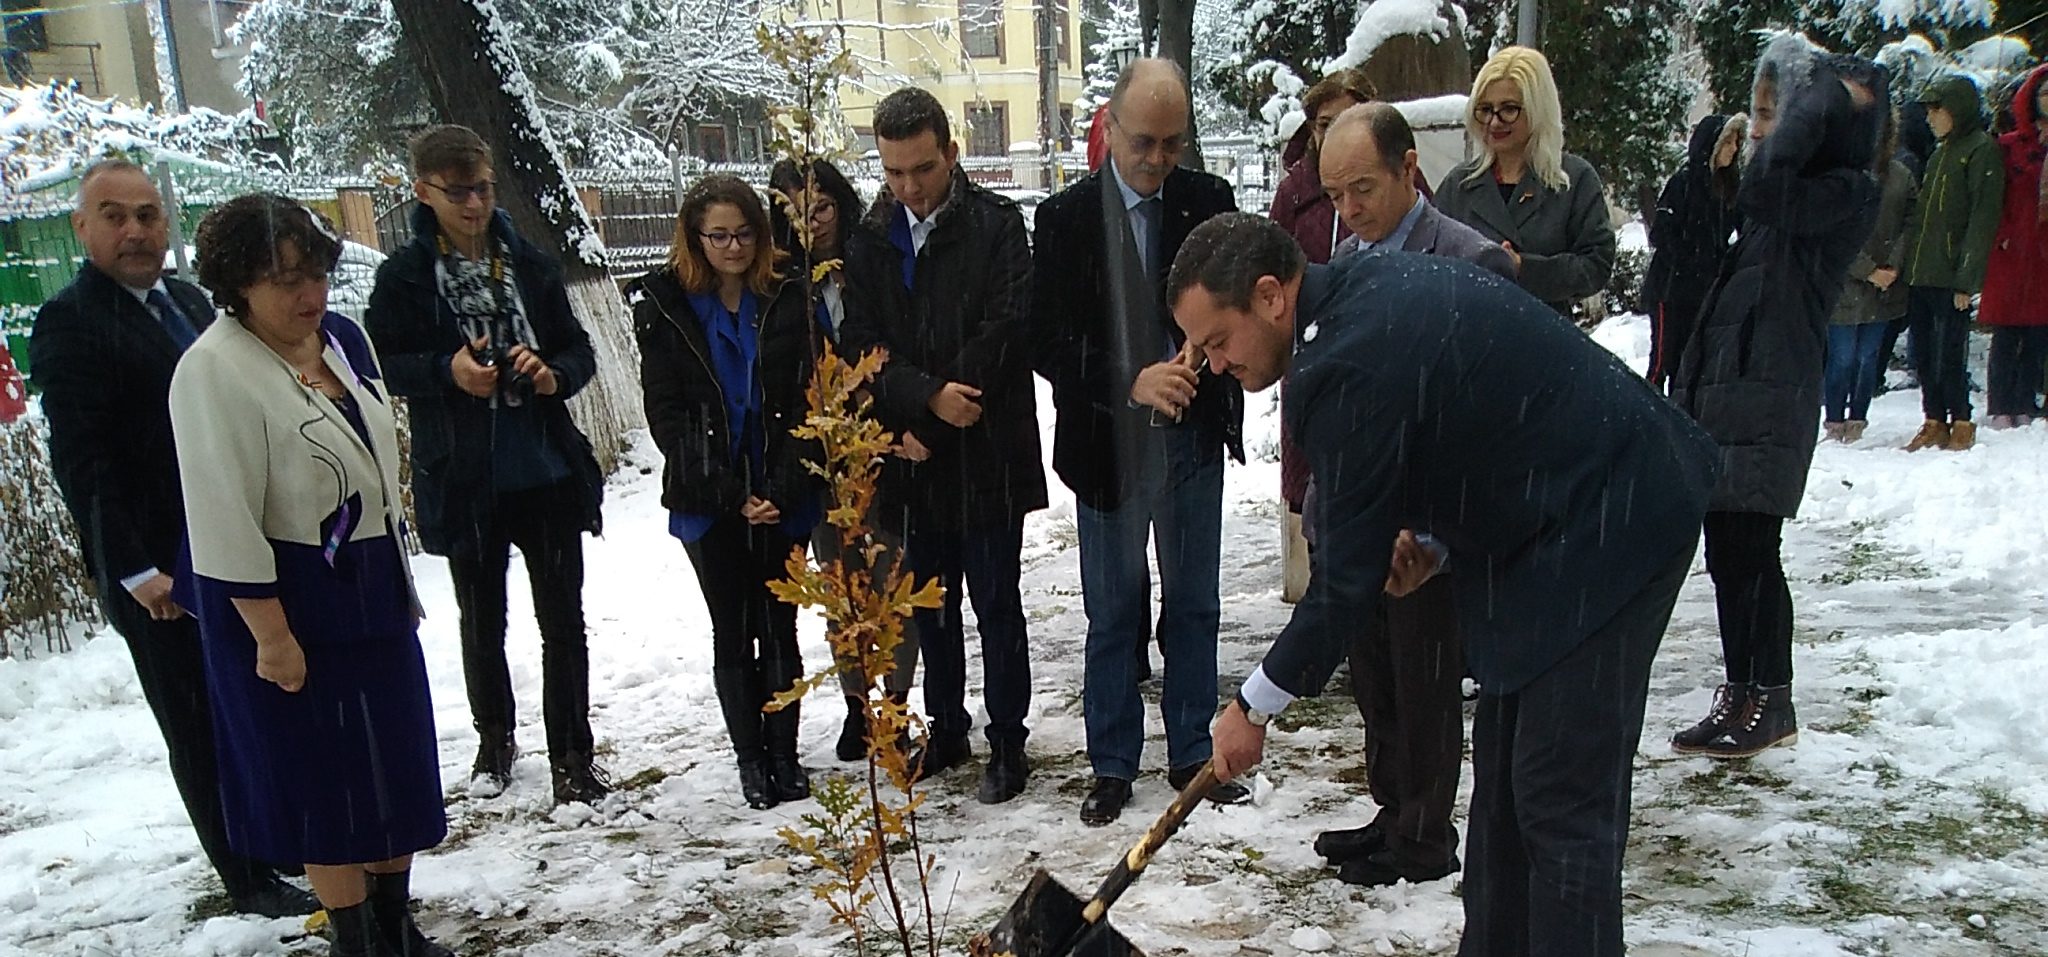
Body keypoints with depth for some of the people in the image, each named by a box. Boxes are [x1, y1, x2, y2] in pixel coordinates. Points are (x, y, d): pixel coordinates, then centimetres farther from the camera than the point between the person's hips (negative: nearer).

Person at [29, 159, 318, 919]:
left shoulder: (189, 301, 11)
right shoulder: (69, 323, -11)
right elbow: (82, 463, -16)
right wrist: (136, 572, -19)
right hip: (163, 578, -7)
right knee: (201, 734, 7)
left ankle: (290, 842, 33)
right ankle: (249, 880, 19)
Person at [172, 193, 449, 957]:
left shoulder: (343, 336, 2)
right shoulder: (214, 370, -21)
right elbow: (224, 520, -22)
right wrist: (270, 633, -20)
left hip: (373, 588, 7)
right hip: (287, 601, -7)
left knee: (396, 762, 15)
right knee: (327, 777, 7)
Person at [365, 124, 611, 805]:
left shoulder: (531, 264, 3)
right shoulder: (404, 277, -4)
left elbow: (580, 351, 9)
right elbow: (380, 366, -1)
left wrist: (556, 374, -13)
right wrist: (446, 371, -18)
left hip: (549, 474, 1)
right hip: (463, 483, -1)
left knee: (563, 621, 5)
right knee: (482, 623, 17)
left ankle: (572, 754, 17)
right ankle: (494, 738, 38)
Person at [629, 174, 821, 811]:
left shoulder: (785, 303, 3)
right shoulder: (666, 309, 0)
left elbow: (805, 404, 1)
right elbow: (666, 416, -4)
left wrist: (781, 490, -11)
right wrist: (731, 496, -10)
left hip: (782, 500, 1)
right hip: (709, 503, -1)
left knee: (780, 629, 6)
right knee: (732, 633, 7)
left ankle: (784, 753, 19)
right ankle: (750, 758, 19)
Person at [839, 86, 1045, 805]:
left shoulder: (998, 226, -6)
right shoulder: (871, 241, 7)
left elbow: (1004, 333, -14)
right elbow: (862, 346, 0)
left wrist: (928, 427, -14)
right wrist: (927, 396, -18)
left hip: (987, 457, -4)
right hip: (912, 460, 4)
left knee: (997, 606, 4)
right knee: (930, 604, 16)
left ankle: (1006, 743, 19)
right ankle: (946, 731, 32)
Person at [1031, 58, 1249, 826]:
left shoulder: (1210, 202, 0)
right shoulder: (1066, 217, -6)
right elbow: (1050, 340, -8)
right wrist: (1130, 383, -23)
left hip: (1193, 438, 2)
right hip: (1108, 444, -2)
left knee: (1194, 606, 13)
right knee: (1113, 614, 9)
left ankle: (1192, 756, 28)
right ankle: (1113, 767, 24)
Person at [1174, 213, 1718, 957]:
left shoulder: (1351, 365, -24)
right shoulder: (1369, 282, 5)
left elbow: (1348, 577, -18)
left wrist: (1254, 706, -6)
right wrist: (1431, 528, 6)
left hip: (1607, 525, -10)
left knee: (1562, 797, -6)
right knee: (1504, 763, 14)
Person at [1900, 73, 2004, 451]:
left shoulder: (1982, 150, -6)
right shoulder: (1941, 152, 20)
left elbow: (1983, 218, -13)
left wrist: (1967, 278, -18)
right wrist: (1909, 265, 13)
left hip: (1950, 277, -8)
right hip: (1920, 275, 8)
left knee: (1950, 353, -4)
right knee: (1923, 352, 9)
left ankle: (1961, 424, 6)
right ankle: (1935, 423, 17)